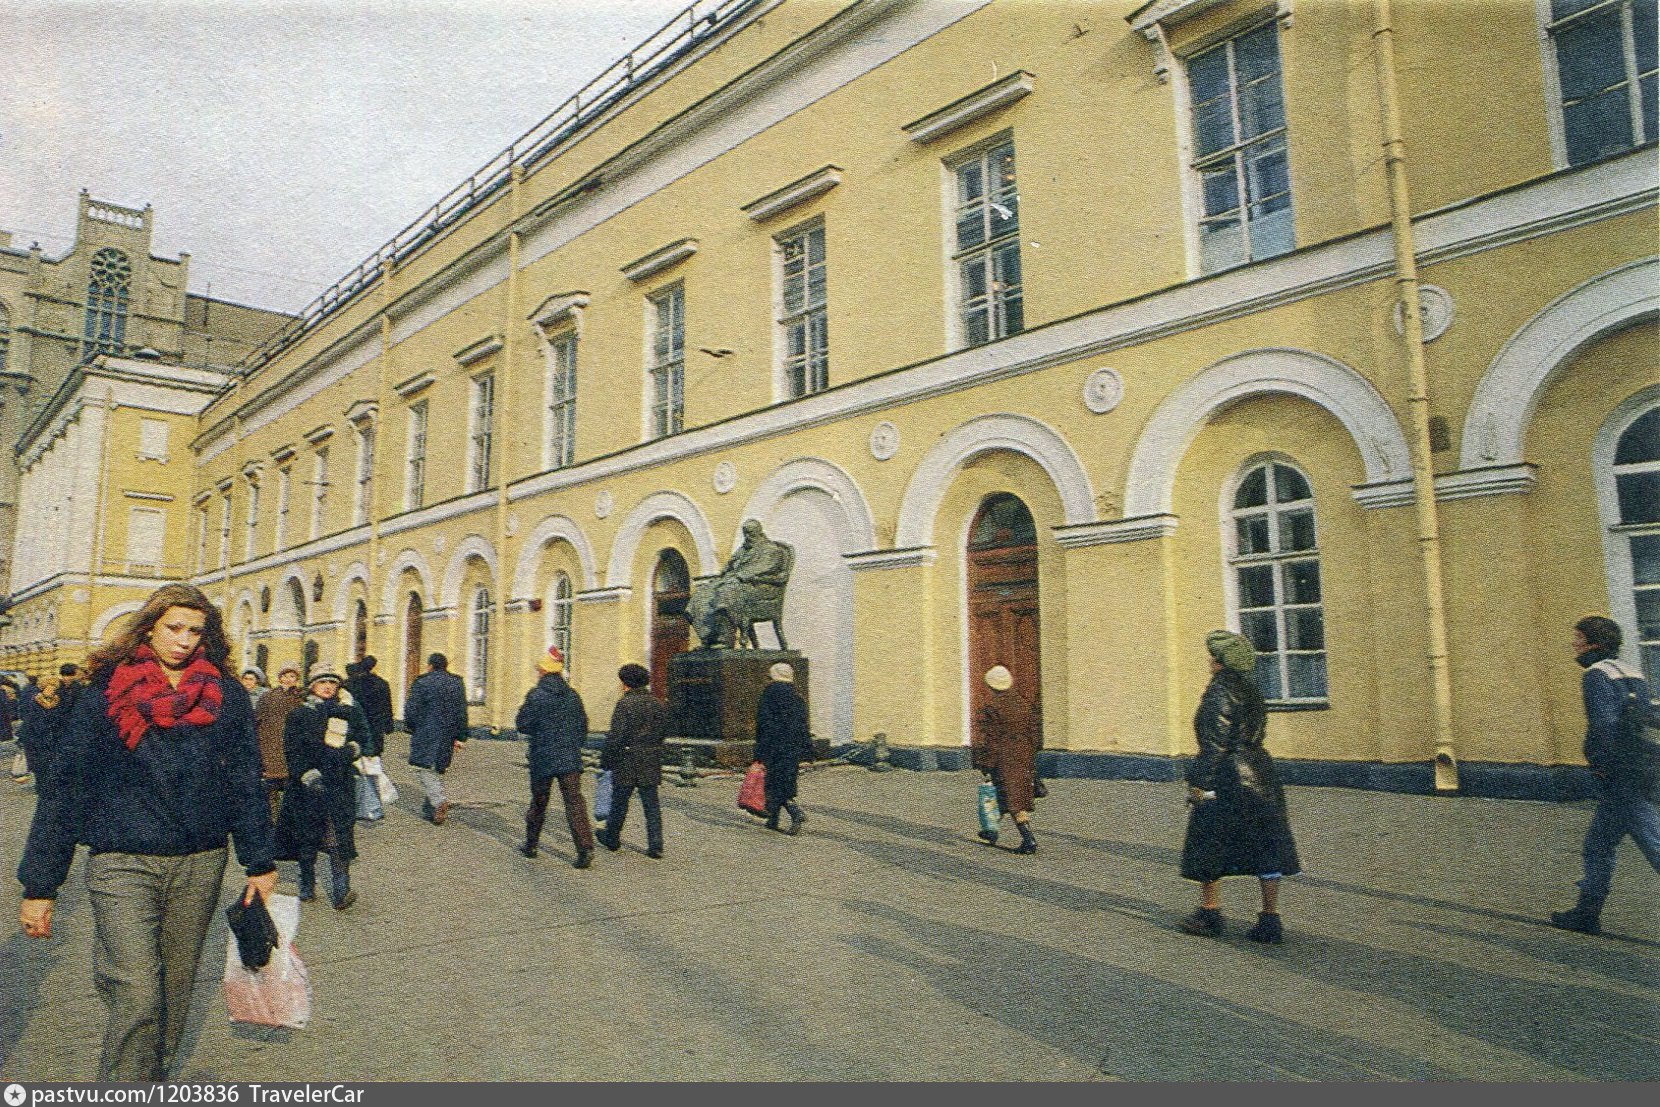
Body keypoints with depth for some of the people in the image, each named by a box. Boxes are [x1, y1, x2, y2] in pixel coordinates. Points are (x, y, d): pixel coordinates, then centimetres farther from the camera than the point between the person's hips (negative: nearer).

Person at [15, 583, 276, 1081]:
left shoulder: (226, 695, 3)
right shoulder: (106, 693, -2)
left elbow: (244, 782, 6)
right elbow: (65, 787, 0)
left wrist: (259, 863, 5)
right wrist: (40, 885, -2)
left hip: (200, 865, 2)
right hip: (123, 865, -2)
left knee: (174, 990, 12)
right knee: (137, 997, -10)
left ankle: (153, 1079, 31)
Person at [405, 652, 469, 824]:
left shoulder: (422, 683, -7)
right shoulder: (457, 683, 8)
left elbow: (411, 710, -8)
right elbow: (462, 712, 6)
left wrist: (411, 727, 11)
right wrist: (460, 737, 9)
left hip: (425, 735, -5)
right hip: (447, 737, 5)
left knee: (424, 768, -3)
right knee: (439, 770, 13)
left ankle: (439, 800, -24)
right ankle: (429, 809, 19)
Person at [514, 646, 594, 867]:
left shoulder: (536, 696, -9)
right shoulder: (573, 695, 5)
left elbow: (521, 725, -7)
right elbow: (583, 726, 10)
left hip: (543, 760, -3)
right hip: (571, 759, 3)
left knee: (538, 802, 14)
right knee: (575, 802, -1)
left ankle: (530, 845, 29)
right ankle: (585, 848, -13)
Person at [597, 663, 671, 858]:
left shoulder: (625, 704, -12)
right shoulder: (659, 704, 6)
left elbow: (616, 736, -15)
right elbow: (667, 729, 12)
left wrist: (606, 759, -6)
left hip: (627, 761, -4)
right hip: (652, 762, 4)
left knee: (619, 802, 13)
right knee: (651, 804, 6)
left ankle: (612, 839, 29)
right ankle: (655, 845, 0)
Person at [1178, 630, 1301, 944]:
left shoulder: (1219, 690, -14)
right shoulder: (1250, 690, 11)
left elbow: (1215, 741, -19)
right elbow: (1256, 735, 16)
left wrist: (1200, 782, -16)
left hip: (1227, 777, -8)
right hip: (1259, 775, 8)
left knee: (1208, 845, 7)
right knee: (1265, 847, 8)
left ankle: (1210, 913, 15)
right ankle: (1271, 921, 12)